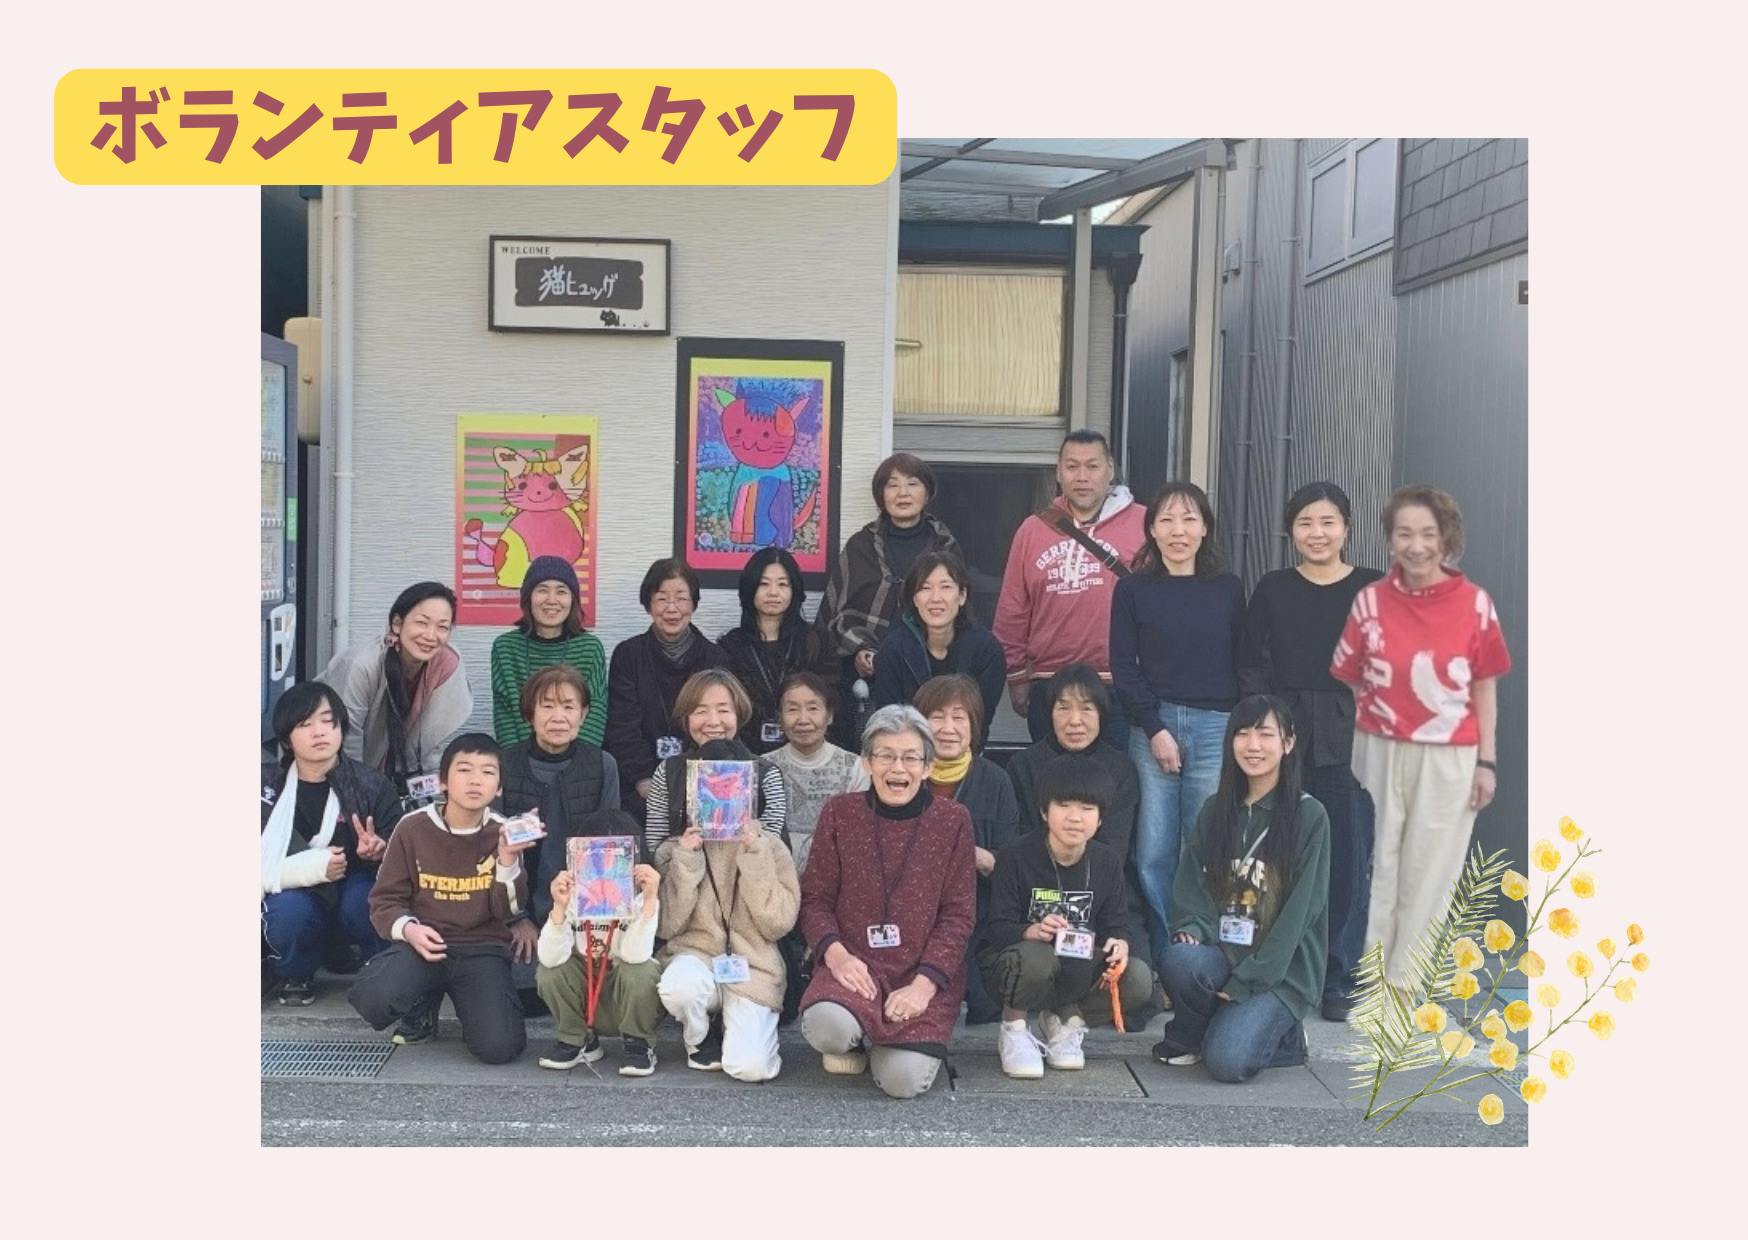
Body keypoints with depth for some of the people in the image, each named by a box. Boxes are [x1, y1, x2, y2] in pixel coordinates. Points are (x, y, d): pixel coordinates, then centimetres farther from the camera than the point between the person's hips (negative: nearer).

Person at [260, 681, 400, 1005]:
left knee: (363, 901, -34)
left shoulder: (370, 785, -7)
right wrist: (311, 867, -27)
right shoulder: (268, 785, -4)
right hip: (294, 891, 1)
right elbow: (264, 866, -9)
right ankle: (294, 976, 2)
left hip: (351, 891, -1)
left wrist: (379, 851, -30)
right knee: (289, 913, -33)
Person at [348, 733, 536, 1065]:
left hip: (482, 948, 0)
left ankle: (466, 999, 13)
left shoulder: (503, 834, 0)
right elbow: (385, 900, 2)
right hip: (424, 943, 0)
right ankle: (425, 1000, 6)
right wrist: (408, 929, -19)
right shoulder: (412, 828, -1)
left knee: (499, 1047, -22)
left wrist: (508, 860, -22)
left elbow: (509, 911, -5)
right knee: (373, 1000, -32)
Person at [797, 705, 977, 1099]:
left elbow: (959, 914, -1)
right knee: (827, 1028, -32)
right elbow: (815, 898, 4)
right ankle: (854, 1042, 7)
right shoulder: (839, 813, 4)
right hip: (854, 964, 0)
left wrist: (924, 983, -13)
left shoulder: (952, 821, 1)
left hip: (925, 972, 0)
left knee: (904, 1080, -20)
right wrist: (835, 953, -15)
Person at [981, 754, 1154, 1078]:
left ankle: (1064, 1019, 5)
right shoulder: (1016, 858, -12)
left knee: (1138, 980, -23)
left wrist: (1119, 944, -24)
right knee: (1036, 959, -40)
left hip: (1080, 972, 4)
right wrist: (1033, 932, -36)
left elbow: (1117, 925, 1)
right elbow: (998, 930, -15)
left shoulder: (1108, 863, 1)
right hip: (1014, 963, -4)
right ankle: (1014, 1026, -6)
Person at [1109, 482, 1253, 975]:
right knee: (1153, 853, -2)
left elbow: (1244, 667, 9)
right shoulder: (1133, 589, 6)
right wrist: (1156, 729, -5)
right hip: (1151, 728, 0)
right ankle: (1161, 964, 6)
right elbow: (1123, 667, 3)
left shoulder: (1229, 589, 8)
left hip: (1215, 730, 0)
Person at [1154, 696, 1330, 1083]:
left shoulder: (1308, 815, -5)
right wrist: (1190, 929, -15)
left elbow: (1300, 910, -10)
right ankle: (1188, 1036, -1)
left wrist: (1244, 981, -14)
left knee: (1226, 1062, -26)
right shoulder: (1215, 811, 10)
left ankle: (1278, 1031, 7)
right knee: (1180, 959, -32)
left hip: (1282, 968, -4)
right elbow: (1191, 884, 8)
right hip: (1223, 953, 4)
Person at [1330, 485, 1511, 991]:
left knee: (1428, 872, 8)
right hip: (1380, 753, 1)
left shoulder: (1475, 603, -5)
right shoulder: (1371, 600, -4)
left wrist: (1486, 761, 0)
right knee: (1375, 864, 10)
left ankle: (1403, 982, 22)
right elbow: (1351, 680, 1)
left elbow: (1485, 687, 1)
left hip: (1448, 758, 0)